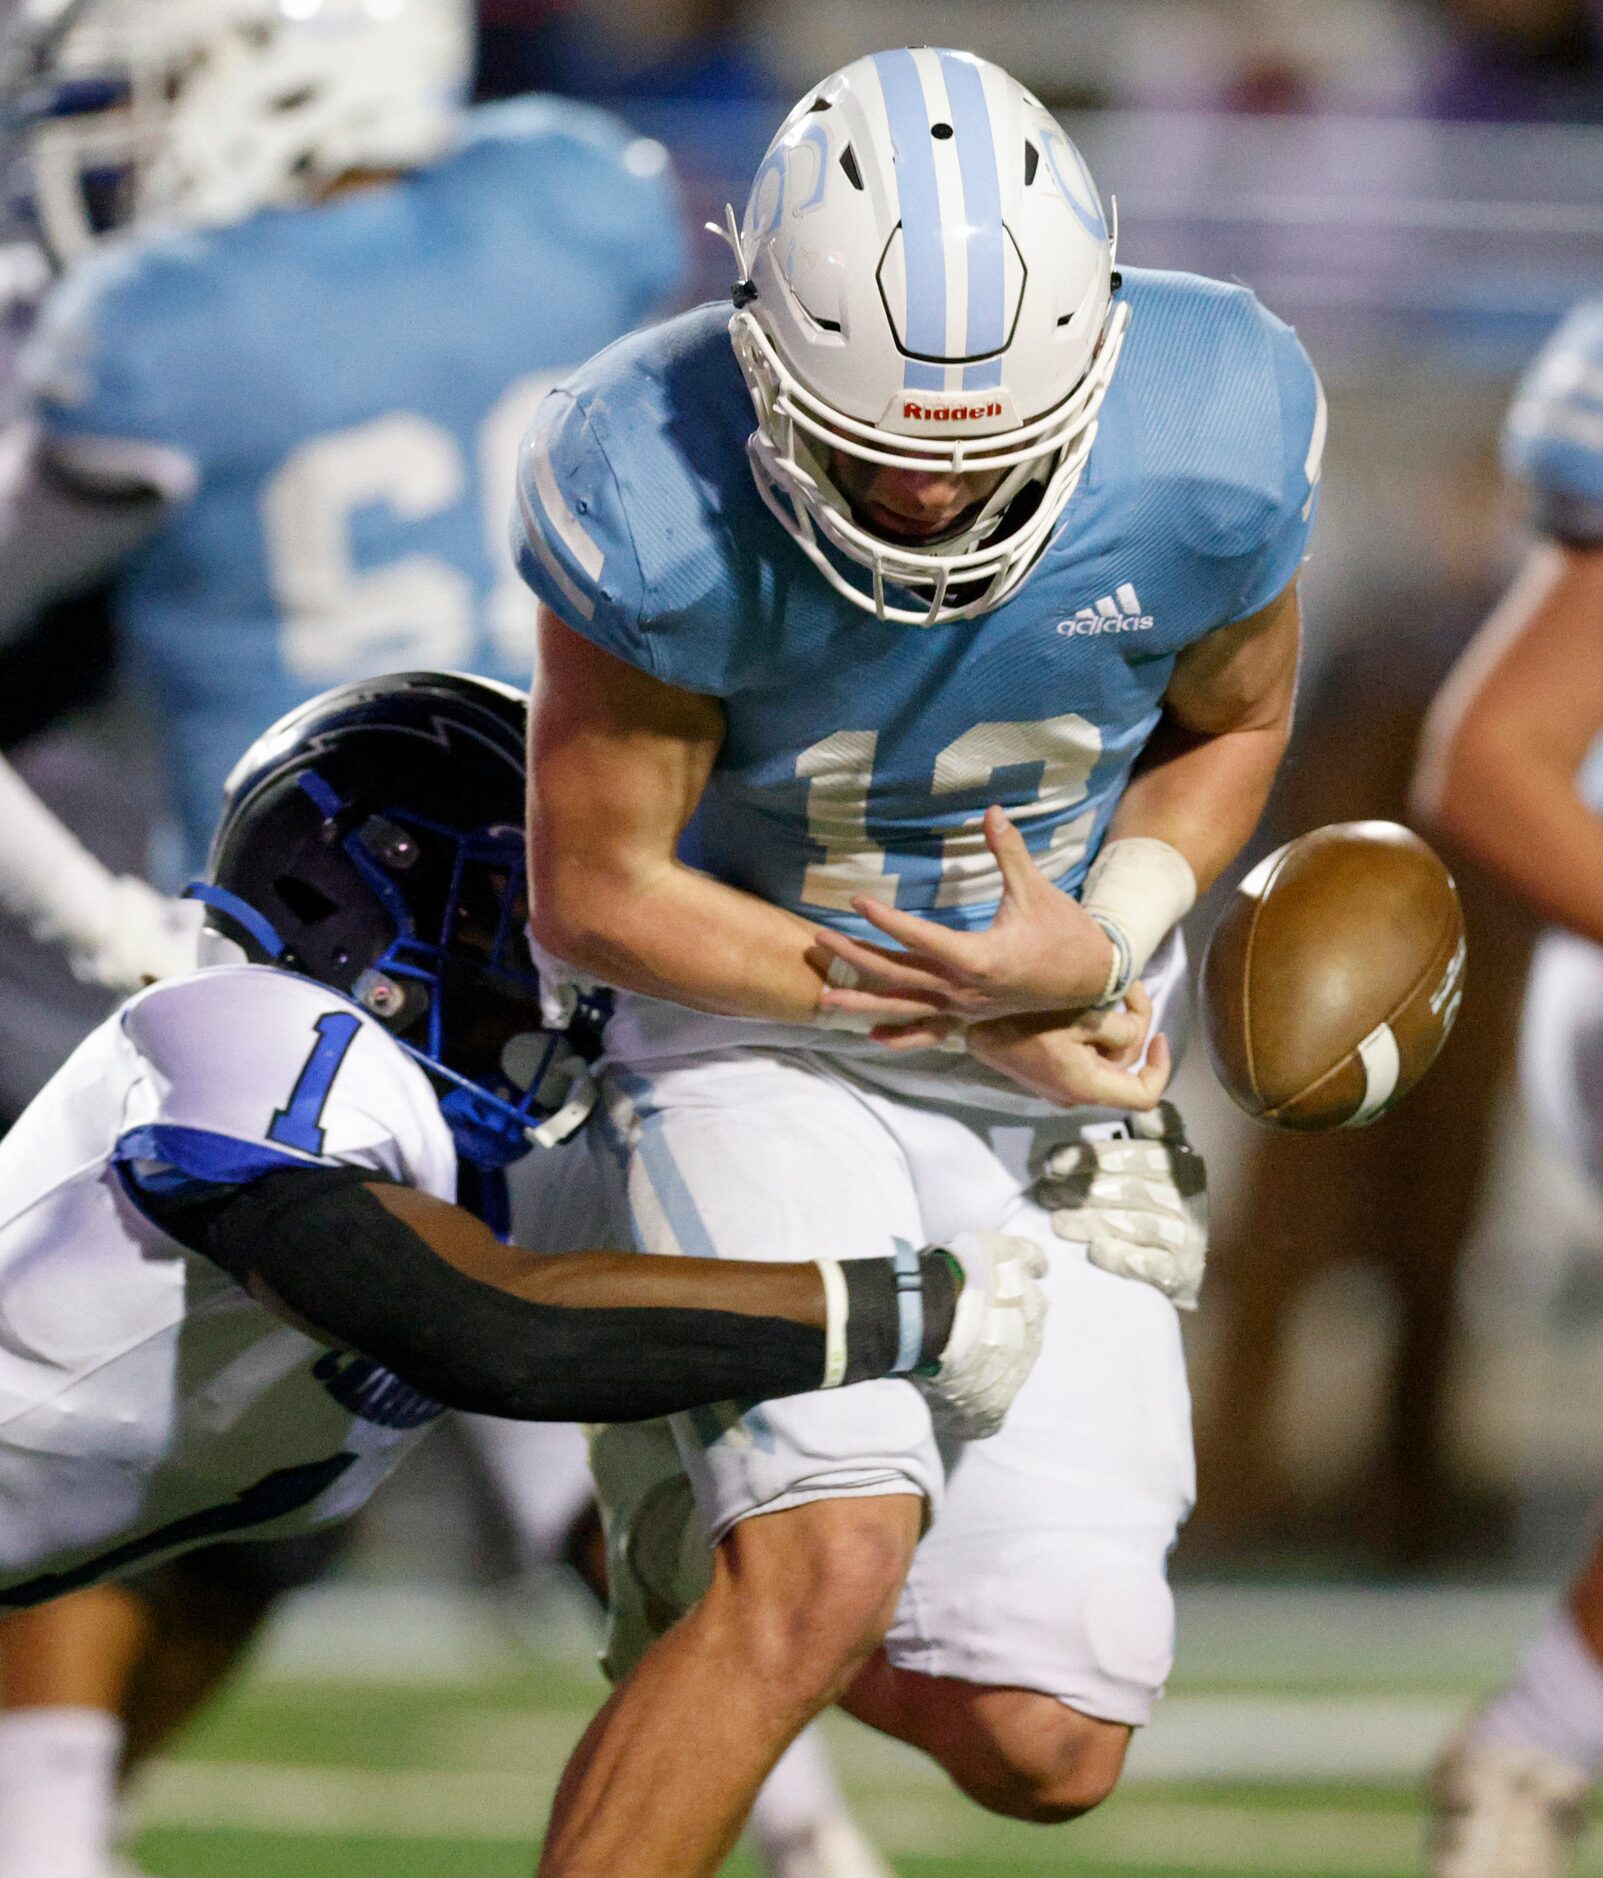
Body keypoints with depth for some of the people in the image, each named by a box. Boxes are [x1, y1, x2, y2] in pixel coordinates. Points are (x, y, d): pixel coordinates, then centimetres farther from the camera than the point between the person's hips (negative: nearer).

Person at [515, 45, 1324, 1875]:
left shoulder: (1212, 446, -20)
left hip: (1062, 1085, 3)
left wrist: (1098, 950, -18)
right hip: (759, 1023, -3)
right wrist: (954, 1017, -16)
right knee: (833, 1557, -26)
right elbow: (593, 896, -13)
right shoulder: (657, 501, -27)